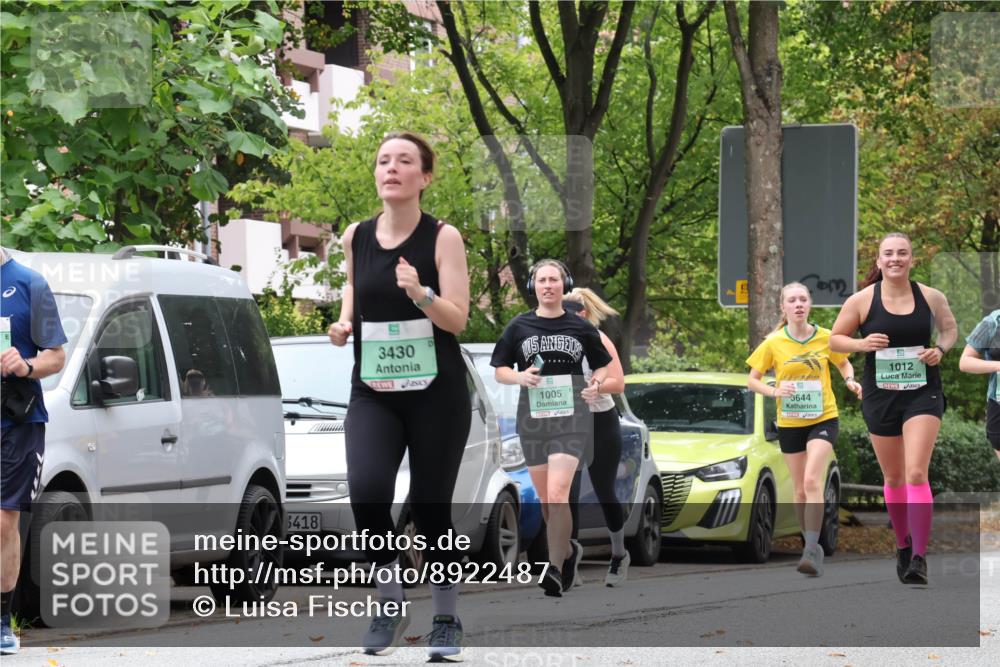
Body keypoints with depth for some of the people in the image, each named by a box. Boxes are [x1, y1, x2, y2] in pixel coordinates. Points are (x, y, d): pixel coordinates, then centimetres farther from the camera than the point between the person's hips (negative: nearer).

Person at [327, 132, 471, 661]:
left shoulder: (442, 238, -7)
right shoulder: (356, 238, 3)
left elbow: (457, 318, -11)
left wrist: (420, 293, -30)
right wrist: (343, 324, 4)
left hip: (436, 393, -2)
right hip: (372, 392, 2)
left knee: (430, 508, 1)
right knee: (366, 492, -19)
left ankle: (447, 620, 17)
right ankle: (390, 601, 0)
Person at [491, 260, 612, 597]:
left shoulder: (581, 327, 4)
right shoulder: (519, 326, 6)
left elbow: (602, 365, 16)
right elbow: (500, 370, 9)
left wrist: (597, 382, -5)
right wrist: (519, 377, -12)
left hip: (570, 416, -3)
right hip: (532, 415, 3)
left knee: (557, 494, -18)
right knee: (545, 498, 11)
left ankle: (555, 570, -16)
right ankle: (568, 550, 36)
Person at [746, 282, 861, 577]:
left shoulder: (826, 338, -4)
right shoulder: (773, 343, -4)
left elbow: (844, 364, 14)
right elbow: (752, 380, 3)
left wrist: (850, 380, -8)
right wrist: (774, 391, -17)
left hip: (823, 419, -2)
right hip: (789, 423, 2)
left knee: (812, 481, -21)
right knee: (801, 490, 10)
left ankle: (812, 549, -26)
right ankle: (812, 545, 27)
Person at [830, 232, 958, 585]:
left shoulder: (931, 297, -1)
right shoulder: (861, 301, -4)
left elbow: (950, 328, 17)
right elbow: (834, 339, 4)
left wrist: (940, 349, -4)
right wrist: (861, 344, -16)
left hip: (923, 393, -1)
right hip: (880, 395, 1)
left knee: (916, 474, -15)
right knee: (893, 478, 12)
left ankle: (919, 557, -16)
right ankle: (903, 545, 33)